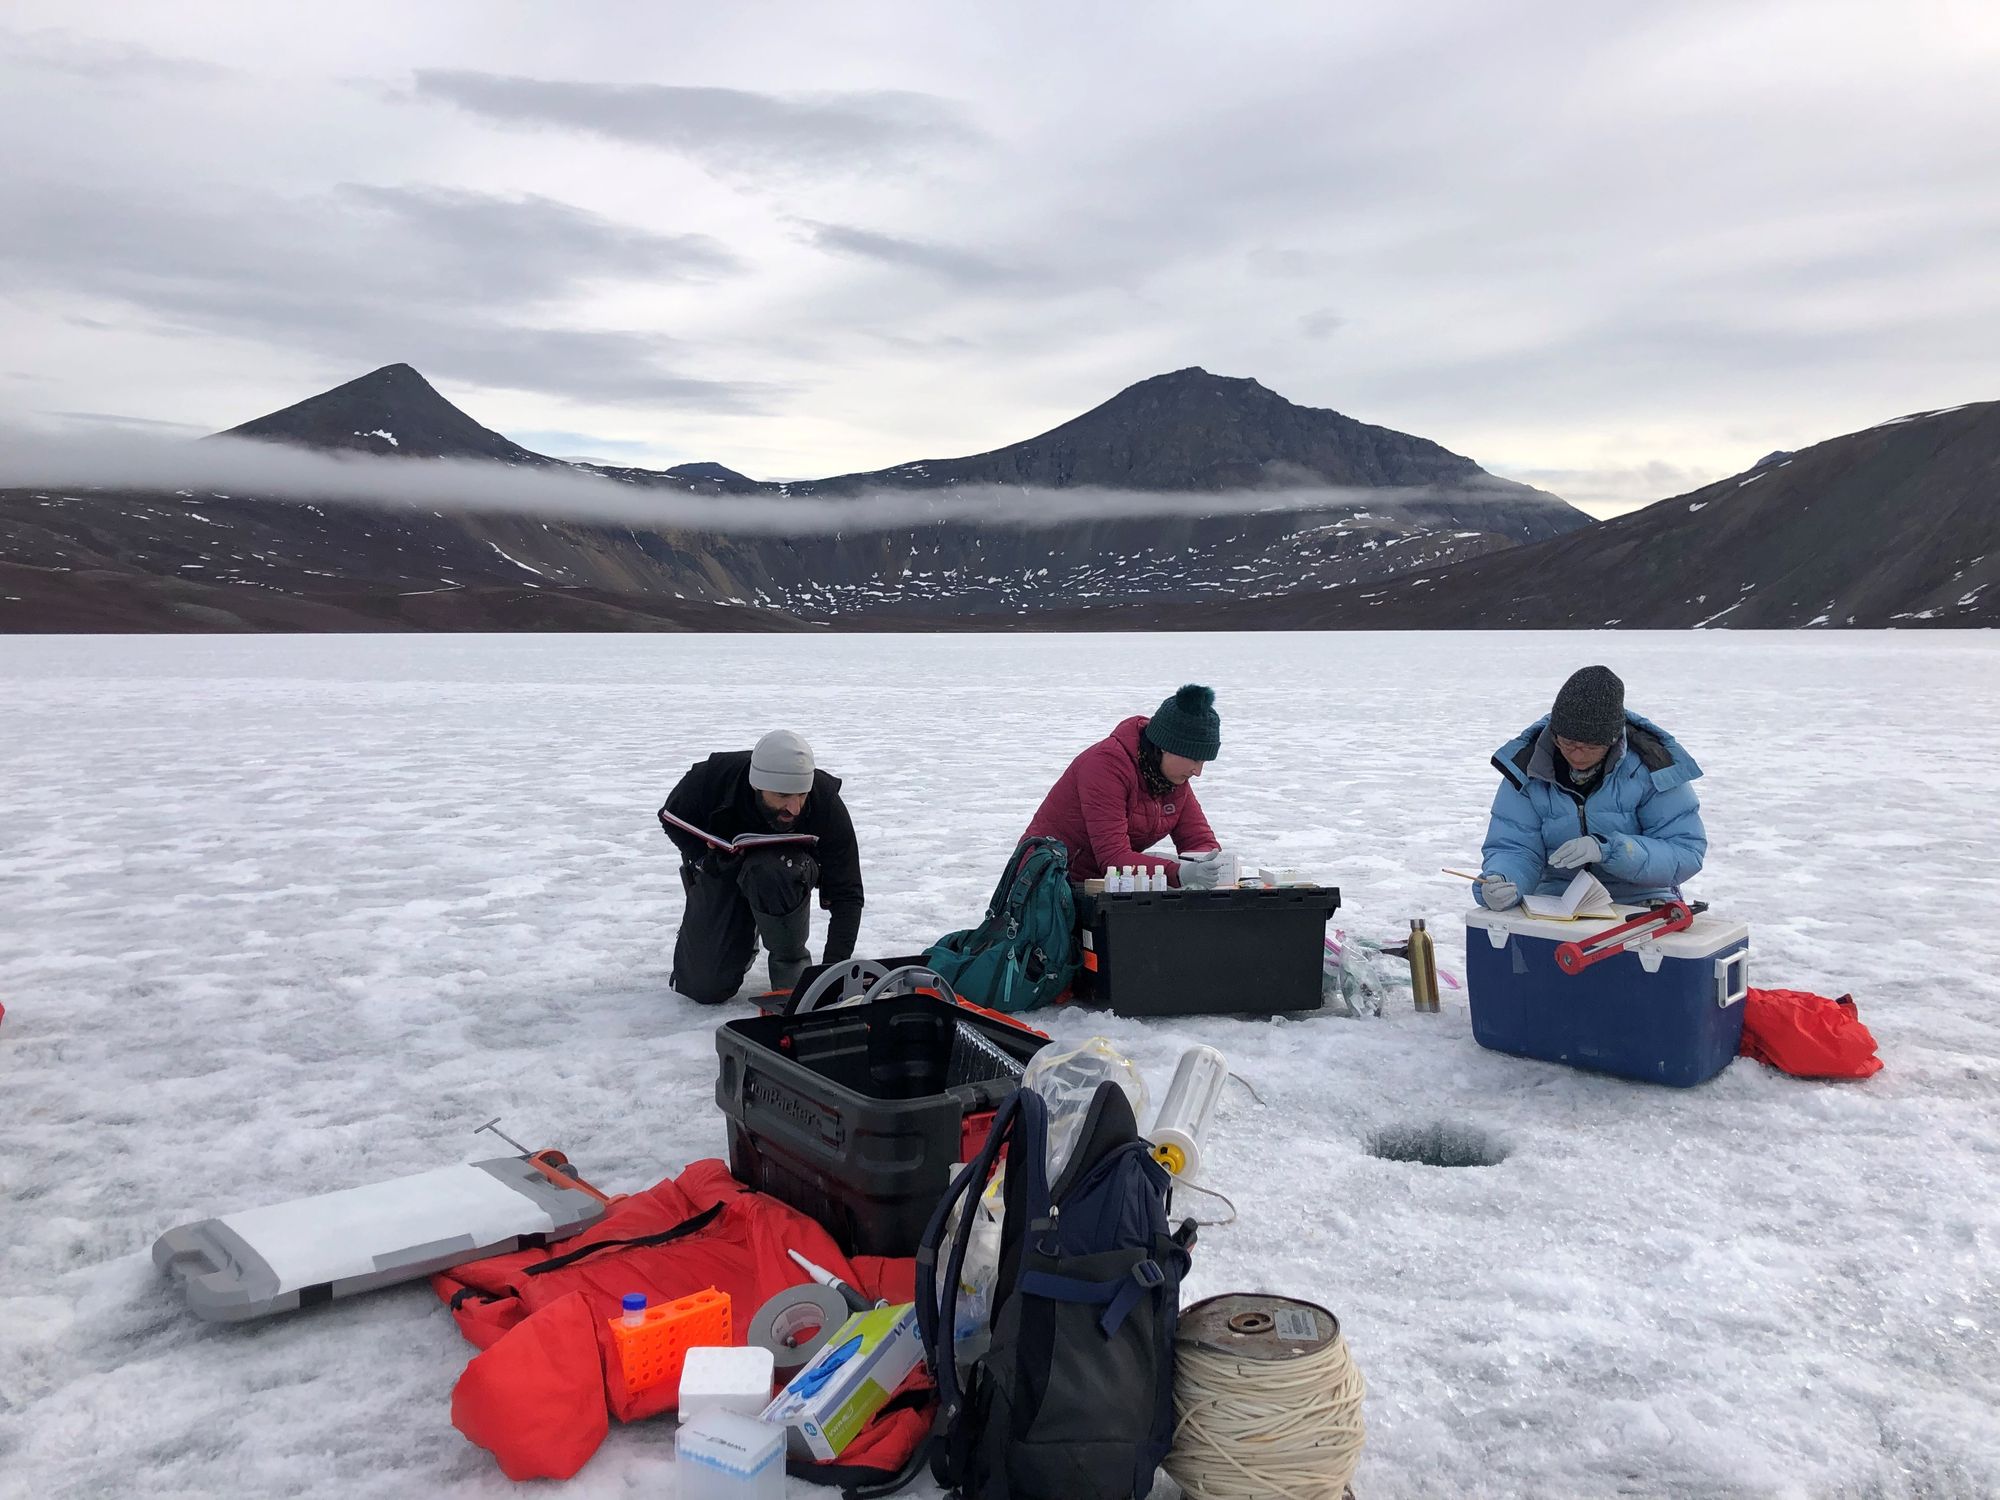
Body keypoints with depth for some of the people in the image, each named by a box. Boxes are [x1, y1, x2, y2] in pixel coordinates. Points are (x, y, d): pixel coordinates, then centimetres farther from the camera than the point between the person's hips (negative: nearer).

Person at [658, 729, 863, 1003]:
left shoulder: (826, 804, -33)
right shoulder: (711, 778, -32)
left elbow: (847, 893, -28)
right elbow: (671, 817, -8)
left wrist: (834, 967, -38)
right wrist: (706, 857, -25)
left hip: (784, 862, -1)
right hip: (720, 865, 1)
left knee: (771, 874, -40)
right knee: (705, 988, -4)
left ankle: (791, 964, -14)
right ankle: (742, 935, 30)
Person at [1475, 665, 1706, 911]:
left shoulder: (1650, 763, -8)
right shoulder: (1527, 765, -3)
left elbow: (1686, 852, -10)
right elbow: (1513, 847, -4)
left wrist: (1608, 849, -24)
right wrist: (1498, 881, -28)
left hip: (1640, 897, 0)